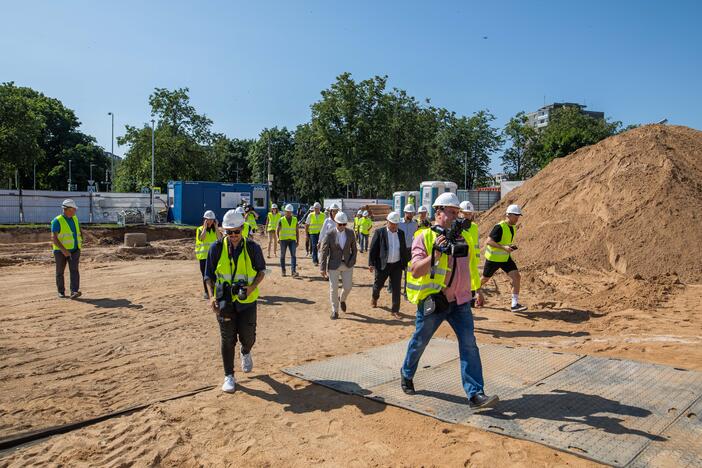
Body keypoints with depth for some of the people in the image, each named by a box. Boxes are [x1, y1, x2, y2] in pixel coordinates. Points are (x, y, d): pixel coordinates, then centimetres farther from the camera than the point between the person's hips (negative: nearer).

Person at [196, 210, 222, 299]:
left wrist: (216, 227, -11)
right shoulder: (200, 229, 0)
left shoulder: (215, 229, 8)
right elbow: (201, 238, -21)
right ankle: (206, 292, 17)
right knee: (205, 275, 6)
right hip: (203, 256, -1)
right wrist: (205, 227, -16)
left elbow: (220, 238, -11)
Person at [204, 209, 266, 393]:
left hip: (247, 300, 0)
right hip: (224, 302, 0)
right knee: (227, 339, 5)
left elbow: (261, 270, 6)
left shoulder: (253, 248, -5)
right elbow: (209, 275, 2)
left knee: (247, 335, 4)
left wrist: (252, 287, -12)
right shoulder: (217, 248, -5)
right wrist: (211, 296, -12)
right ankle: (229, 376, 20)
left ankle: (245, 352, 41)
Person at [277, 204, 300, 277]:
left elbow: (297, 231, 9)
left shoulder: (295, 220, 6)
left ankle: (294, 271, -16)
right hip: (283, 240, -1)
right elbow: (278, 231, 4)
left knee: (293, 255, -10)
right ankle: (283, 270, 20)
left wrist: (298, 241, 5)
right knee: (283, 255, 7)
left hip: (292, 240, 1)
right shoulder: (281, 220, 0)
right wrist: (278, 238, -6)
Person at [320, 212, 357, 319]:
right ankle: (335, 311, 18)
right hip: (334, 265, -2)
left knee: (347, 287, 6)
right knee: (333, 289, 2)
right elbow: (324, 251, -11)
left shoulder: (350, 233, -4)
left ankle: (342, 300, 40)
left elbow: (354, 249, 7)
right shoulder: (329, 234, -13)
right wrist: (322, 268, -14)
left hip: (347, 265, 2)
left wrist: (352, 262, -3)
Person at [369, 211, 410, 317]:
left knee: (396, 288, 2)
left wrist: (407, 262, 10)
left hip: (397, 265, 3)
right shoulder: (379, 232, -7)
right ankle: (374, 298, 47)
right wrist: (371, 263, -11)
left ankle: (395, 310, 12)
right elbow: (373, 249, -7)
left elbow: (404, 249, 11)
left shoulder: (401, 233, 5)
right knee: (378, 284, 16)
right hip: (382, 265, -2)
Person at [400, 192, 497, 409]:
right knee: (419, 342, 12)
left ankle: (475, 394, -1)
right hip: (432, 302, -4)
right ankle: (406, 375, 37)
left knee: (469, 344, -5)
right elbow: (415, 271, -18)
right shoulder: (424, 238, -9)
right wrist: (435, 254, -28)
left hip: (459, 302, 4)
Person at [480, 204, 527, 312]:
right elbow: (489, 241, -26)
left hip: (506, 258, 7)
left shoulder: (513, 227, 4)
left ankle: (515, 304, -7)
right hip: (493, 258, -7)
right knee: (485, 279, 10)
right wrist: (503, 247, -33)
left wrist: (510, 247, 3)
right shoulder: (499, 227, -22)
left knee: (516, 277, -10)